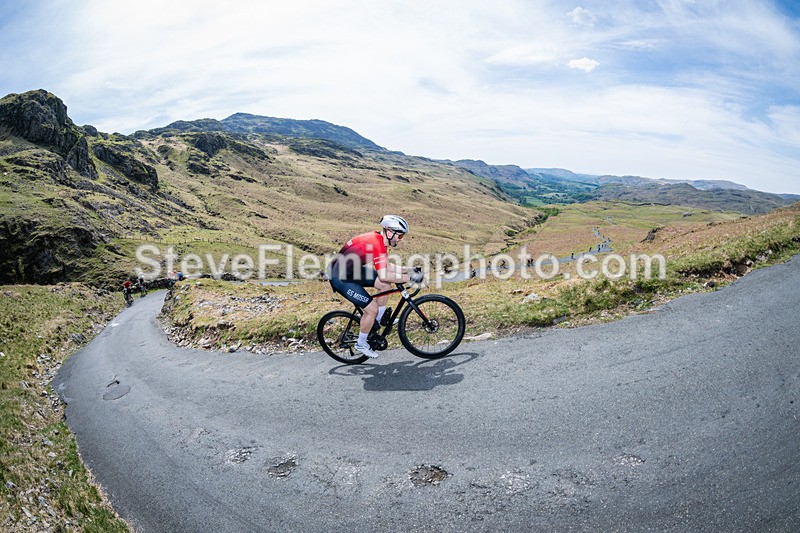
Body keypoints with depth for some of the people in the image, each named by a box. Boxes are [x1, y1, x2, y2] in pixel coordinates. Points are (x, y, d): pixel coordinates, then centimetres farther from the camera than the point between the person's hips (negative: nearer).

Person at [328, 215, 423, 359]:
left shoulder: (379, 240, 3)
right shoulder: (376, 244, -27)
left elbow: (386, 267, 13)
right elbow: (384, 275, -32)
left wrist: (408, 270, 5)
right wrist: (410, 278, -24)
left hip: (353, 270, 9)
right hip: (341, 278, -9)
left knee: (386, 285, 2)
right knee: (372, 309, -9)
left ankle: (378, 321, 19)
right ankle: (361, 344, 11)